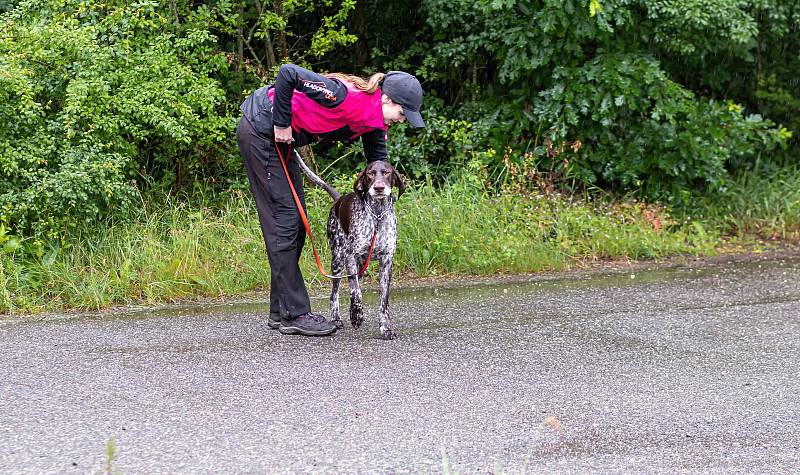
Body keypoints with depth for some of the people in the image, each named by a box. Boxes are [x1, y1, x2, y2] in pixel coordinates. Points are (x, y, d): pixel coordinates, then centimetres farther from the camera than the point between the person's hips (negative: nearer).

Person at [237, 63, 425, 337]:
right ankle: (294, 314, -5)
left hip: (280, 139, 10)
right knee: (284, 219, -9)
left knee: (296, 221, 10)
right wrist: (282, 124, -23)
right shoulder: (346, 95, -28)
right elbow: (287, 73, -31)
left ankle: (281, 313, 17)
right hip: (260, 129, -10)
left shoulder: (373, 123, -2)